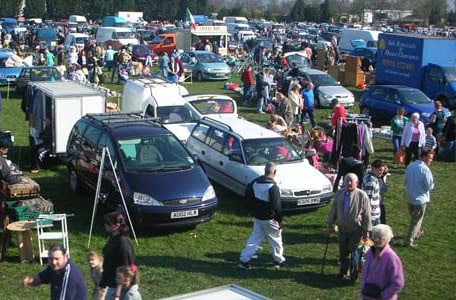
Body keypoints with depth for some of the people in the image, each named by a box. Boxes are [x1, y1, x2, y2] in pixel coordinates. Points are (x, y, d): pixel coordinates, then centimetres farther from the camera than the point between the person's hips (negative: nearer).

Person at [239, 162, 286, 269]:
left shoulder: (255, 182, -2)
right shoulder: (273, 187, -24)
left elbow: (247, 195, 10)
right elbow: (276, 207, -22)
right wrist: (279, 220, -12)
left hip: (257, 217, 6)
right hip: (269, 219, -6)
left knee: (255, 238, 15)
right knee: (276, 240, 13)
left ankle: (244, 260, 11)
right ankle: (279, 261, 28)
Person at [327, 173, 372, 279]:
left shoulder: (362, 196, -11)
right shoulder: (339, 194, 2)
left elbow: (367, 214, -8)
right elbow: (333, 210, 11)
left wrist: (366, 230, -7)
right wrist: (330, 225, 12)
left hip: (356, 230, -4)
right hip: (342, 229, 4)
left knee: (353, 252, 0)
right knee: (342, 252, 11)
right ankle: (343, 272, 25)